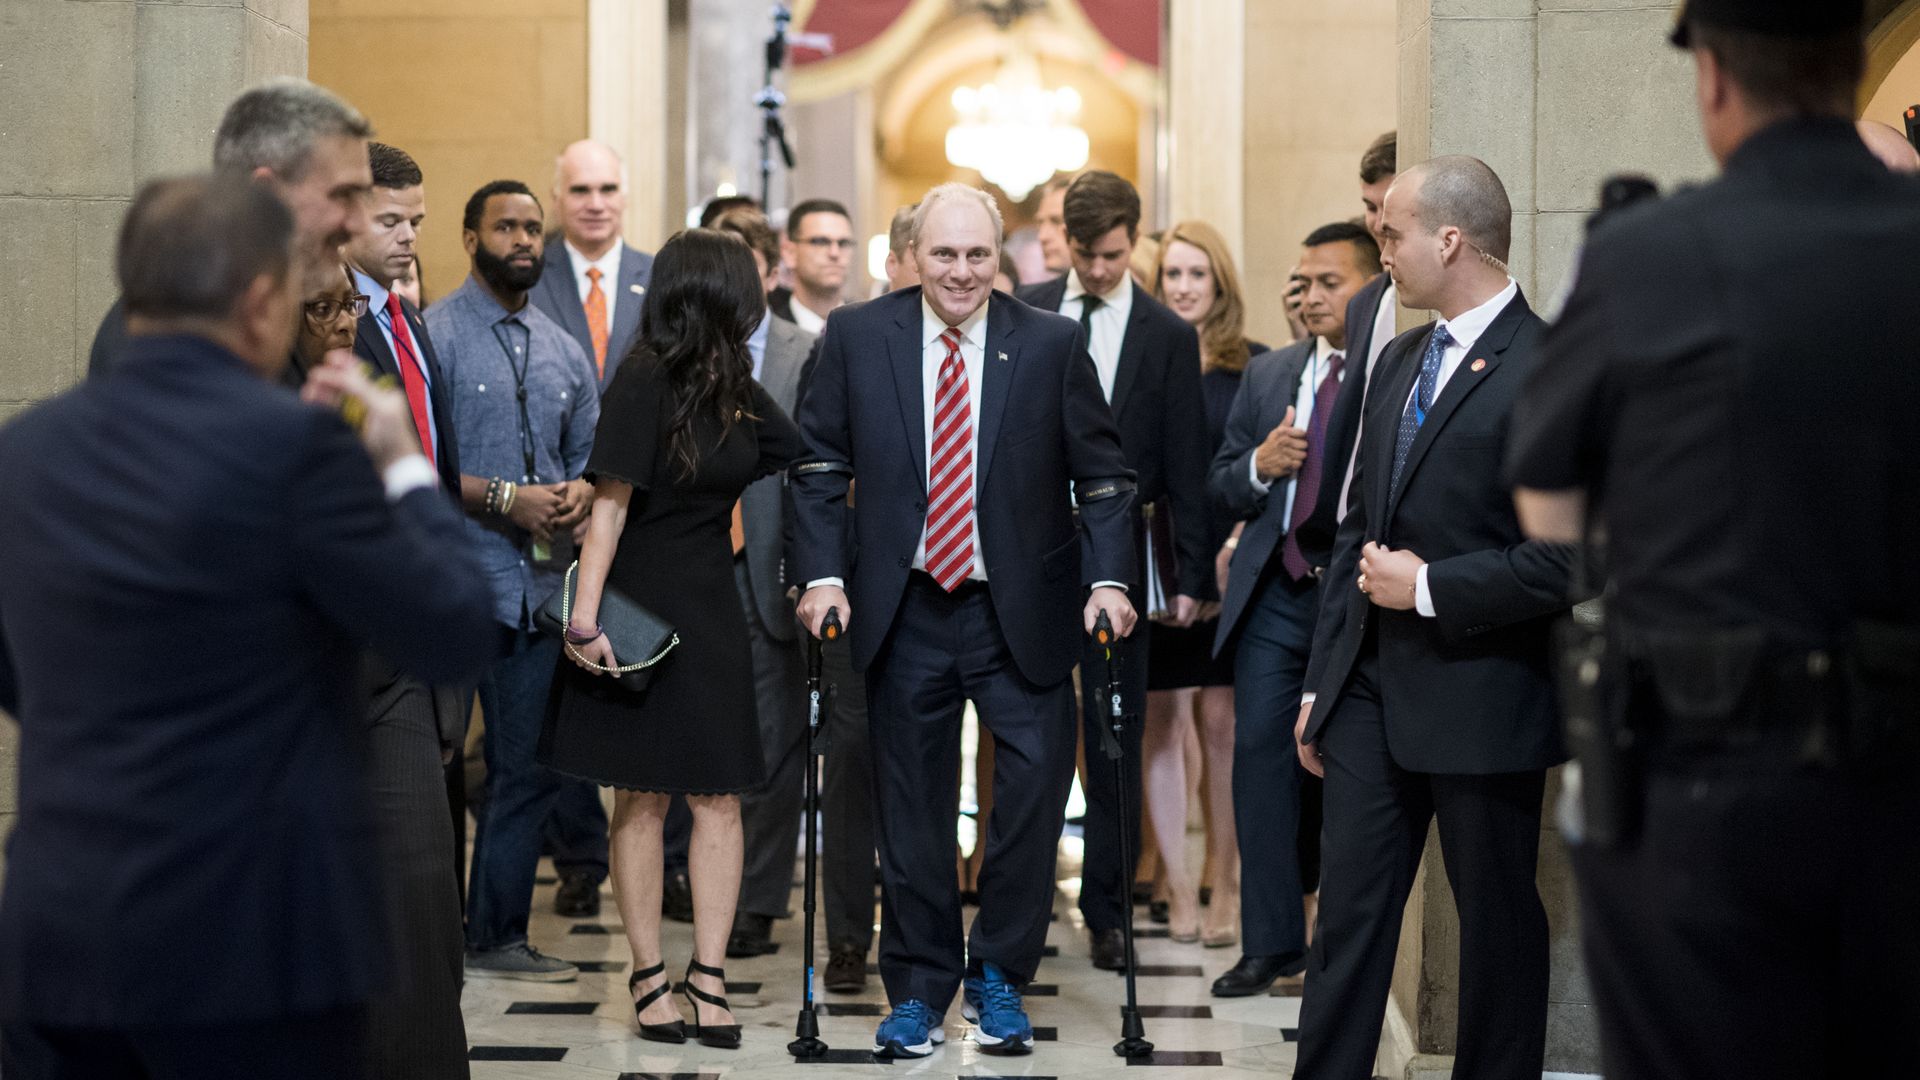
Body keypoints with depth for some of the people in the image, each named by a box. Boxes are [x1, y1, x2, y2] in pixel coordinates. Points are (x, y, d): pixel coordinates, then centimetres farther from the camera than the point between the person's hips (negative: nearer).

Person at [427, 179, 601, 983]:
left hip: (539, 584, 6)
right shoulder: (435, 334, -4)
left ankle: (497, 938, 18)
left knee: (529, 768, 8)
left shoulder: (564, 352, 17)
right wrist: (504, 499, -17)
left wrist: (583, 491, 0)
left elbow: (590, 455, 23)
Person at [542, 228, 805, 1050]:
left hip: (710, 610, 6)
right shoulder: (645, 383, -12)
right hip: (641, 610, -6)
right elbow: (609, 505, -15)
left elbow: (800, 456, 19)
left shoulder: (736, 388, 8)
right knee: (641, 797, 3)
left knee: (718, 796, 2)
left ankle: (708, 974, 6)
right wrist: (585, 619, -18)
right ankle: (648, 974, 11)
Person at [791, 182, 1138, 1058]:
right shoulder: (856, 338, 1)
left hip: (1020, 612, 0)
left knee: (1036, 782, -7)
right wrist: (823, 574, -7)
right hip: (904, 613, 1)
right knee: (911, 810, 7)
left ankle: (999, 975, 13)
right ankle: (919, 991, 21)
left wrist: (1107, 578, -10)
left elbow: (1102, 475, 1)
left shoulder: (1052, 345, -1)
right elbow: (820, 466, 3)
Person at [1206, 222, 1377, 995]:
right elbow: (1220, 483, 16)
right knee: (1261, 753, 0)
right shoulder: (1268, 374, 13)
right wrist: (1258, 465, -5)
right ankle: (1273, 939, 6)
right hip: (1274, 598, 4)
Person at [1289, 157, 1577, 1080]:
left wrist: (1429, 586, -15)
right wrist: (1322, 681, 15)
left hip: (1479, 695, -7)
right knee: (1348, 911, 7)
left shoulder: (1548, 369, -13)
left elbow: (1571, 556, -19)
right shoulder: (1402, 358, 13)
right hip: (1374, 690, 7)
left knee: (1497, 922, 7)